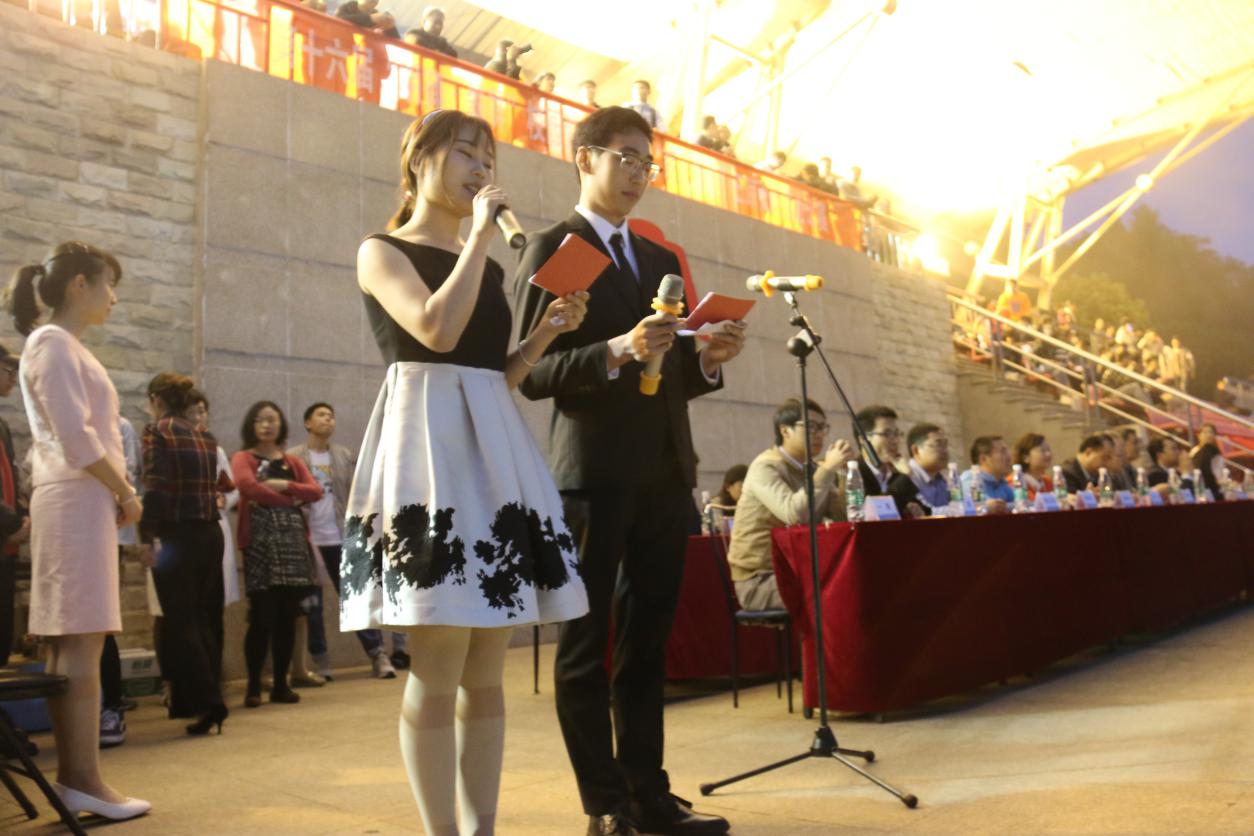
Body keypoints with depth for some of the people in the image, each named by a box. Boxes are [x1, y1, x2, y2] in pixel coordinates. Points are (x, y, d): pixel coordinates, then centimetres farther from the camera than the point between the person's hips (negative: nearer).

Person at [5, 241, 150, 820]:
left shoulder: (66, 347, 21)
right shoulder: (53, 343, -7)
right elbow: (76, 439, -16)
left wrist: (115, 494, 9)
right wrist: (125, 493, -7)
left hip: (82, 501, 9)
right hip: (79, 501, -9)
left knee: (69, 644, 7)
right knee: (81, 642, -9)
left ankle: (70, 774, 11)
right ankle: (84, 779, -7)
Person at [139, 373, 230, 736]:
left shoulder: (157, 431, -5)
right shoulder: (204, 435, 13)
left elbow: (155, 488, -13)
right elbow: (214, 484, 7)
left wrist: (147, 537, -10)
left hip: (177, 535, -6)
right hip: (210, 534, 6)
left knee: (180, 624, -1)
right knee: (205, 620, 12)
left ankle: (207, 701, -9)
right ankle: (188, 699, 20)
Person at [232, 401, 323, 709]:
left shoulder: (293, 462, 20)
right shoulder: (242, 458, 7)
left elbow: (316, 492, 5)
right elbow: (249, 487, -13)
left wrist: (285, 486, -9)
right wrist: (289, 501, -5)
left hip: (293, 540, 4)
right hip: (260, 541, -4)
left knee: (287, 617, 4)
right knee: (262, 618, -8)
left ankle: (281, 684, 11)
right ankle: (254, 687, 1)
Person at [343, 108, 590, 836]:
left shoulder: (490, 269, 22)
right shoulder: (382, 252, 4)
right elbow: (439, 329, -15)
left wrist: (546, 332, 6)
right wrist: (480, 234, -7)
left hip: (497, 446, 6)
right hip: (431, 441, -6)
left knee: (487, 674, 7)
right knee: (437, 673, -7)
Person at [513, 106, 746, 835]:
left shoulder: (663, 260, 19)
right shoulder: (551, 249, -1)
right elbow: (533, 372, -10)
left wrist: (710, 358, -1)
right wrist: (618, 351, -23)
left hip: (665, 474, 7)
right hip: (595, 473, -6)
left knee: (647, 642, 10)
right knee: (587, 645, 4)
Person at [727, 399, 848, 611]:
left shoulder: (811, 468, 12)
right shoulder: (765, 467, -12)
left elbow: (842, 518, 3)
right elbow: (794, 514, -30)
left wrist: (845, 472, -6)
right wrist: (828, 468, -24)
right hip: (760, 580, -8)